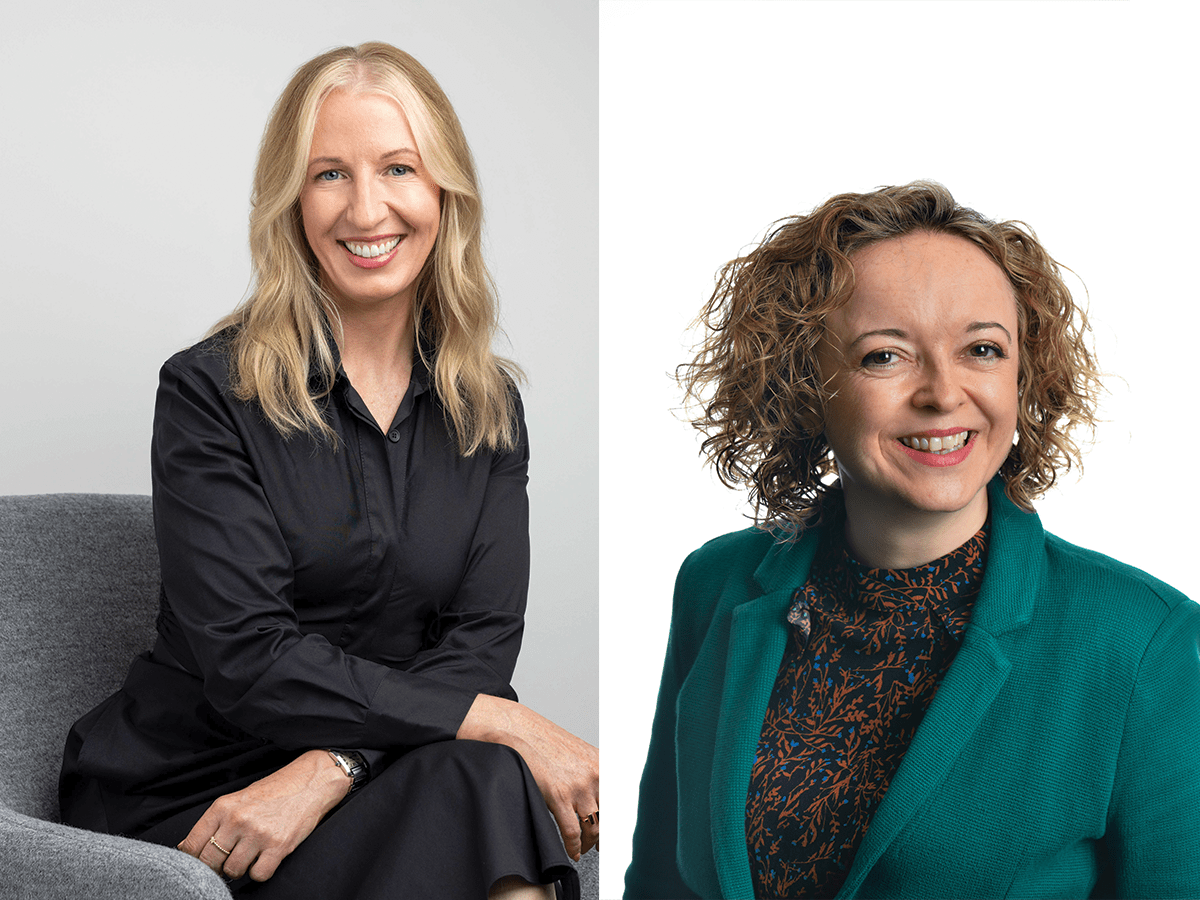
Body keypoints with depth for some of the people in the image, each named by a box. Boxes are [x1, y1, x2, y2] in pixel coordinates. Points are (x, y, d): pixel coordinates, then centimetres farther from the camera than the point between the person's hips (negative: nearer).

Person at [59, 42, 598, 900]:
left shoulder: (488, 404, 7)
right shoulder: (211, 391, -6)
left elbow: (484, 637, -3)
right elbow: (246, 660, -15)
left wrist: (328, 769, -22)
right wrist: (504, 722, -22)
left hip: (395, 767, 4)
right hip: (192, 788, -4)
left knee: (495, 786, -30)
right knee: (483, 778, -30)